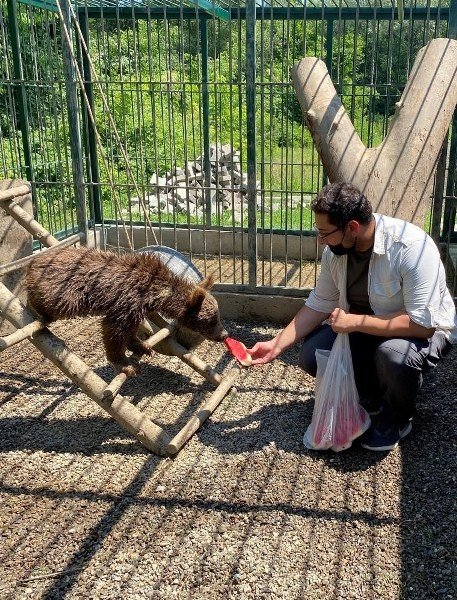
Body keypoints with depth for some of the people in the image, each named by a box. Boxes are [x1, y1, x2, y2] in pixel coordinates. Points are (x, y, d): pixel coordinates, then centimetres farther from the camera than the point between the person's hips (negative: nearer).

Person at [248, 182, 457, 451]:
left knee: (395, 356, -38)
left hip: (426, 330, -6)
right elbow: (320, 305, -2)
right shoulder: (335, 249, -11)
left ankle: (398, 418, -3)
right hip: (364, 327, 6)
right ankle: (374, 399, 13)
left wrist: (357, 321, -34)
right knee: (312, 355, -13)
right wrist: (277, 345, -9)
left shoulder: (411, 247, -31)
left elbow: (422, 323, -34)